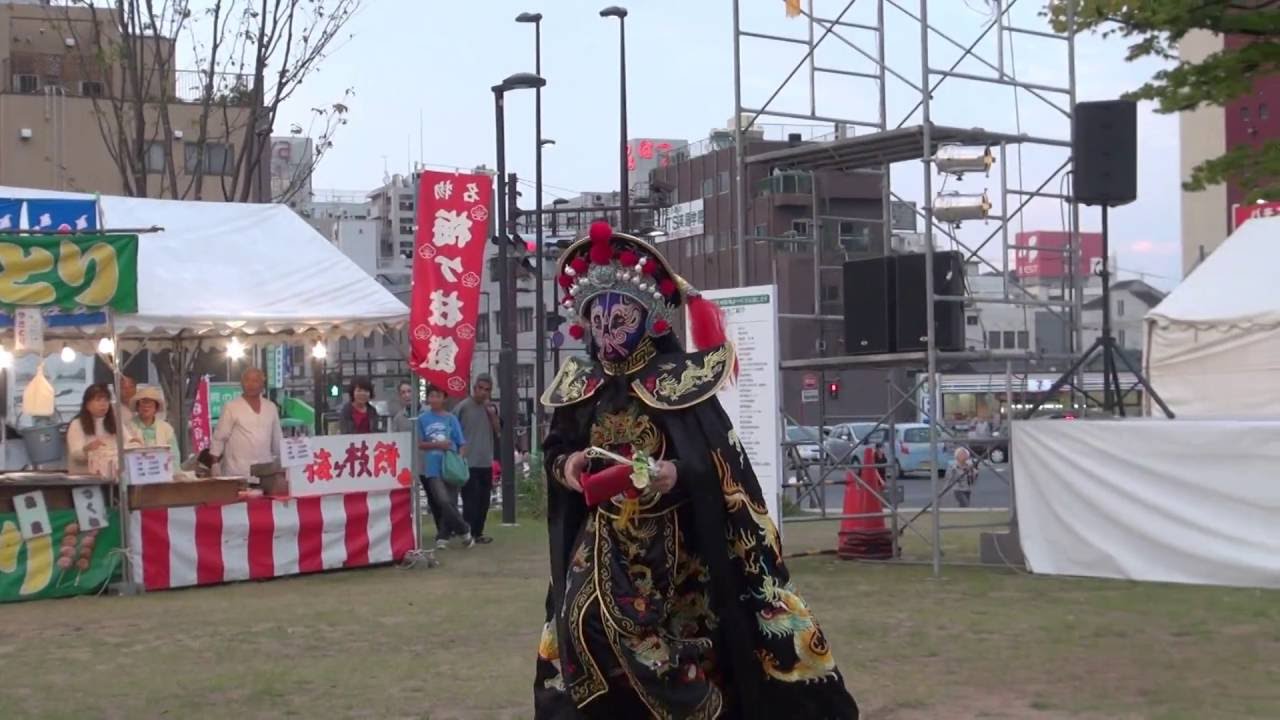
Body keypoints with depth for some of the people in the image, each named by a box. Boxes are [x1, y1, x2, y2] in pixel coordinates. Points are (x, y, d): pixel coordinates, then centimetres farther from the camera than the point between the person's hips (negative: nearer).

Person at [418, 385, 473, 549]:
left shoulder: (451, 419, 6)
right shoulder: (422, 419, 4)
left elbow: (462, 443, 6)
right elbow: (419, 444, 3)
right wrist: (437, 445, -11)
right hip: (433, 468, -1)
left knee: (451, 503, 3)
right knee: (443, 501, -16)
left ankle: (442, 537, 17)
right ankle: (464, 530, 0)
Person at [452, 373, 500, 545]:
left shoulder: (490, 408, 10)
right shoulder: (462, 407, -8)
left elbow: (498, 431, 9)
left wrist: (493, 414, -6)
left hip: (486, 463, 6)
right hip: (468, 463, -6)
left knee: (483, 501, 11)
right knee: (471, 501, -7)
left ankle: (478, 533, 20)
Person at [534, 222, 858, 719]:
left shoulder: (677, 380, -9)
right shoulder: (579, 385, 5)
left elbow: (717, 460, -12)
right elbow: (555, 447, 14)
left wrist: (677, 474, -30)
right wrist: (566, 465, -9)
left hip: (671, 542, -4)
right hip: (602, 539, 4)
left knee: (673, 638, -4)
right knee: (586, 623, -9)